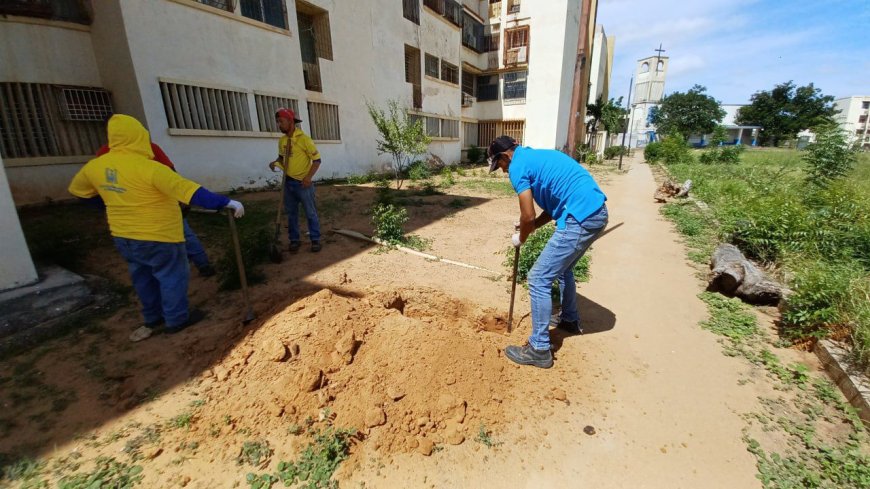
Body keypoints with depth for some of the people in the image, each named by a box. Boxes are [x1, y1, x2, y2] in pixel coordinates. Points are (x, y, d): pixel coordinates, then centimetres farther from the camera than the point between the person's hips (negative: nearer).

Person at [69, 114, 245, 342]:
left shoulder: (95, 166, 1)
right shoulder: (149, 168, -23)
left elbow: (77, 190, 19)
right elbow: (190, 191, -32)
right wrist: (228, 203, -33)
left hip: (123, 237, 7)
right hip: (158, 237, -7)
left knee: (143, 278, 22)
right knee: (172, 276, 9)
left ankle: (153, 318, 38)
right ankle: (177, 320, 21)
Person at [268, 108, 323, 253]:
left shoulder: (304, 139, -11)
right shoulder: (282, 140, 7)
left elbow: (317, 159, -10)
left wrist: (309, 177, -20)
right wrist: (276, 162, -1)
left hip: (303, 183, -6)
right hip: (288, 182, 6)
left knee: (310, 213, 1)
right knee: (291, 213, 11)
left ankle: (315, 239, 12)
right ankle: (294, 240, 21)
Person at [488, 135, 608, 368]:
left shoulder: (518, 166, -6)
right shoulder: (537, 156, 22)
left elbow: (528, 217, -10)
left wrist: (520, 238, 10)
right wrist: (531, 227, 16)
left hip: (580, 219, -10)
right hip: (597, 213, 10)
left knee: (539, 280, -2)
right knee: (563, 268, 28)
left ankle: (539, 349, 7)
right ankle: (570, 320, 46)